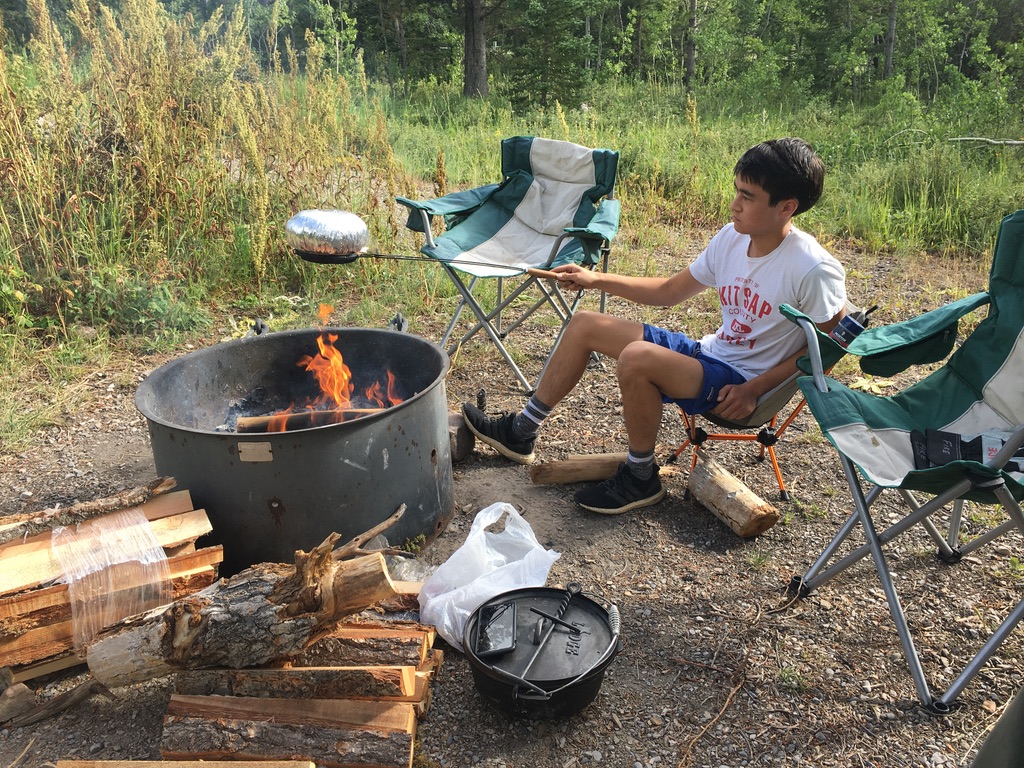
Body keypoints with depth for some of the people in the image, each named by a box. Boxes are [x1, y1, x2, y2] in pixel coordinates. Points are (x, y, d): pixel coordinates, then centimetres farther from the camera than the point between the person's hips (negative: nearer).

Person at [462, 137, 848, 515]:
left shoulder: (815, 270, -21)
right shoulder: (732, 238, 1)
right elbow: (670, 291, 11)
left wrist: (754, 389, -19)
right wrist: (596, 279, 8)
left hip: (741, 384, -8)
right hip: (708, 353, 8)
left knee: (637, 357, -34)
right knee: (585, 324, 4)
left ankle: (641, 478, -9)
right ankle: (520, 433, 15)